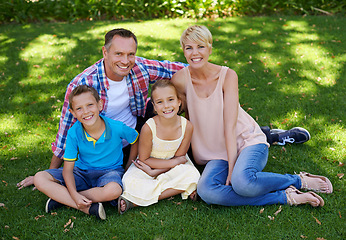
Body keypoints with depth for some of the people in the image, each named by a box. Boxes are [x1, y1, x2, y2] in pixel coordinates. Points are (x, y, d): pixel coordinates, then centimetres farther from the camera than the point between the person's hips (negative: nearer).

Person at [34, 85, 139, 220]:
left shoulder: (117, 128, -19)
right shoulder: (74, 133, -16)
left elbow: (135, 140, 3)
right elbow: (67, 168, -13)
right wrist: (74, 195, -28)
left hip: (109, 171, -2)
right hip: (82, 173, 2)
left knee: (114, 190, -40)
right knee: (39, 179, -18)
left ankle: (61, 198, -20)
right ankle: (87, 208, -26)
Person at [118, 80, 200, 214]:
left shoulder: (186, 126, -18)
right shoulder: (149, 128, -25)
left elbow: (179, 156, -8)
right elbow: (144, 159, -14)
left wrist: (154, 172, -18)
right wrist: (174, 162, -18)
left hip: (174, 165, 3)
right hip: (149, 164, -3)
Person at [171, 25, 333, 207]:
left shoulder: (227, 76, -10)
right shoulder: (180, 80, -6)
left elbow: (229, 125, -15)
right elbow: (189, 117, 5)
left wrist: (232, 169, -20)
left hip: (248, 142, -2)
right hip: (218, 154, 3)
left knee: (242, 180, -36)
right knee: (206, 190, -30)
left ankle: (300, 181, -8)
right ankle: (285, 197, -20)